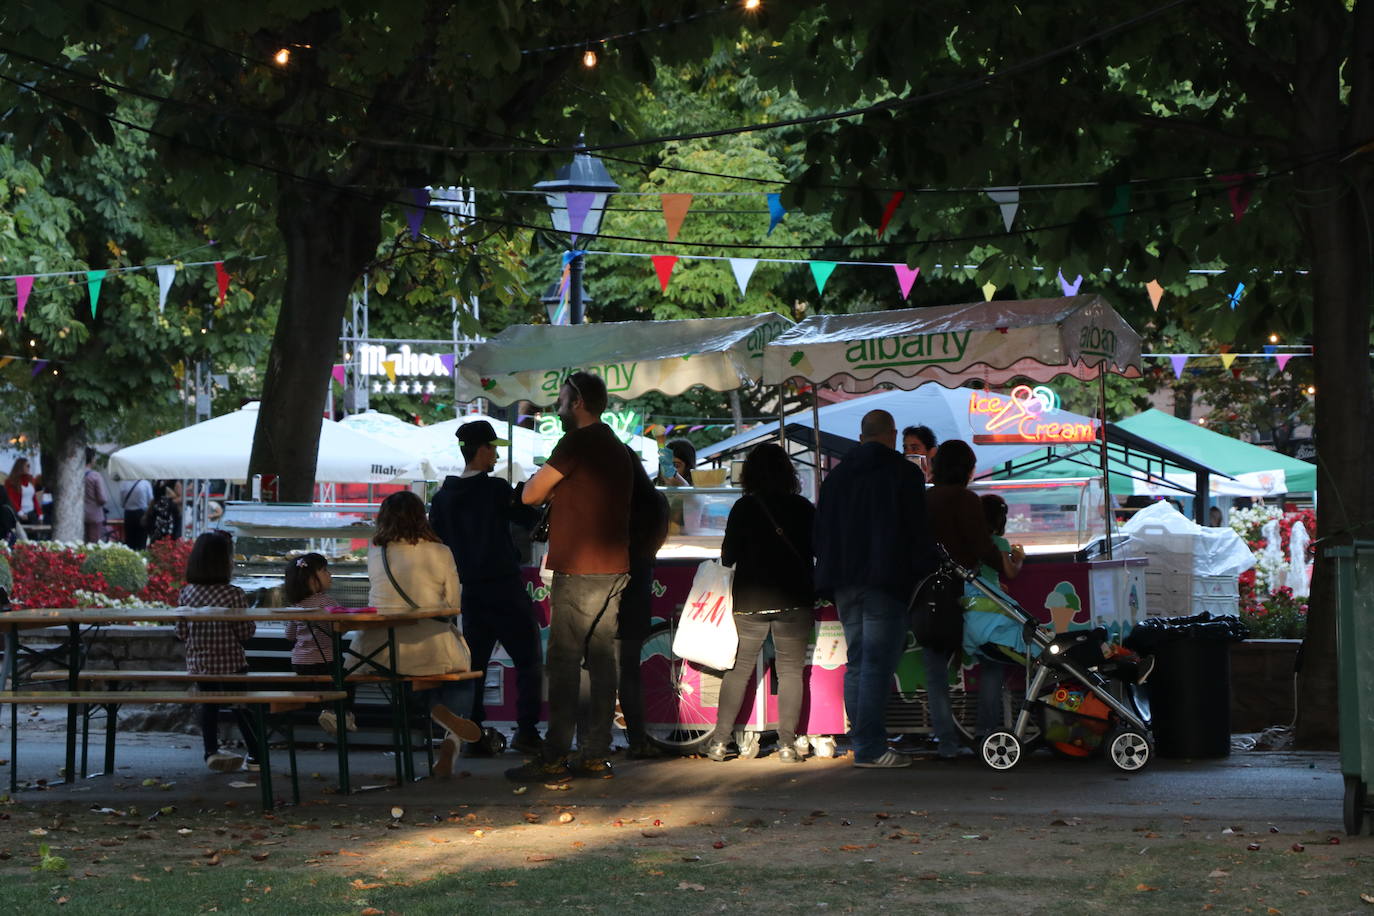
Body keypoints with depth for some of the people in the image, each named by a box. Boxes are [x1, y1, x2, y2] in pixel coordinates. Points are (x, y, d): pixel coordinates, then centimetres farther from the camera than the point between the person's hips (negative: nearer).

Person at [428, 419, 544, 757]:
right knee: (528, 660, 2)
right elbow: (530, 520, -3)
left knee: (473, 662, 9)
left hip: (470, 592, 5)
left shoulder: (443, 498, 6)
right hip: (506, 589, -5)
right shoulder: (496, 489, -11)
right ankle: (526, 730, -5)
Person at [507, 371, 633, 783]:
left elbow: (530, 495, -7)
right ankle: (596, 756, 7)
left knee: (564, 663, -7)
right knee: (602, 660, 7)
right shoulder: (618, 449, 18)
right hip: (614, 568, 9)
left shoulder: (577, 443, -10)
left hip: (579, 571, -9)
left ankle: (554, 760, -9)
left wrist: (548, 482, 11)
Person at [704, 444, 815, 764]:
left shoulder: (743, 508, -5)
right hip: (794, 600, 0)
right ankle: (787, 743, -1)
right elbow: (817, 551, 6)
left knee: (738, 670, 9)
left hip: (749, 601, 0)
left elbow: (727, 557, -2)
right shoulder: (803, 508, -1)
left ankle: (719, 741, 8)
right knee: (790, 671, 5)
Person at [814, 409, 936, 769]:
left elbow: (821, 533, 18)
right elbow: (918, 530, -6)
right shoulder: (904, 473, -1)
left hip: (846, 583, 6)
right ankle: (870, 747, -13)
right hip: (885, 583, -6)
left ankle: (862, 741, 10)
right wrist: (925, 571, 1)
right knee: (877, 664, -9)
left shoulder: (836, 476, 17)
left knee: (857, 663, 11)